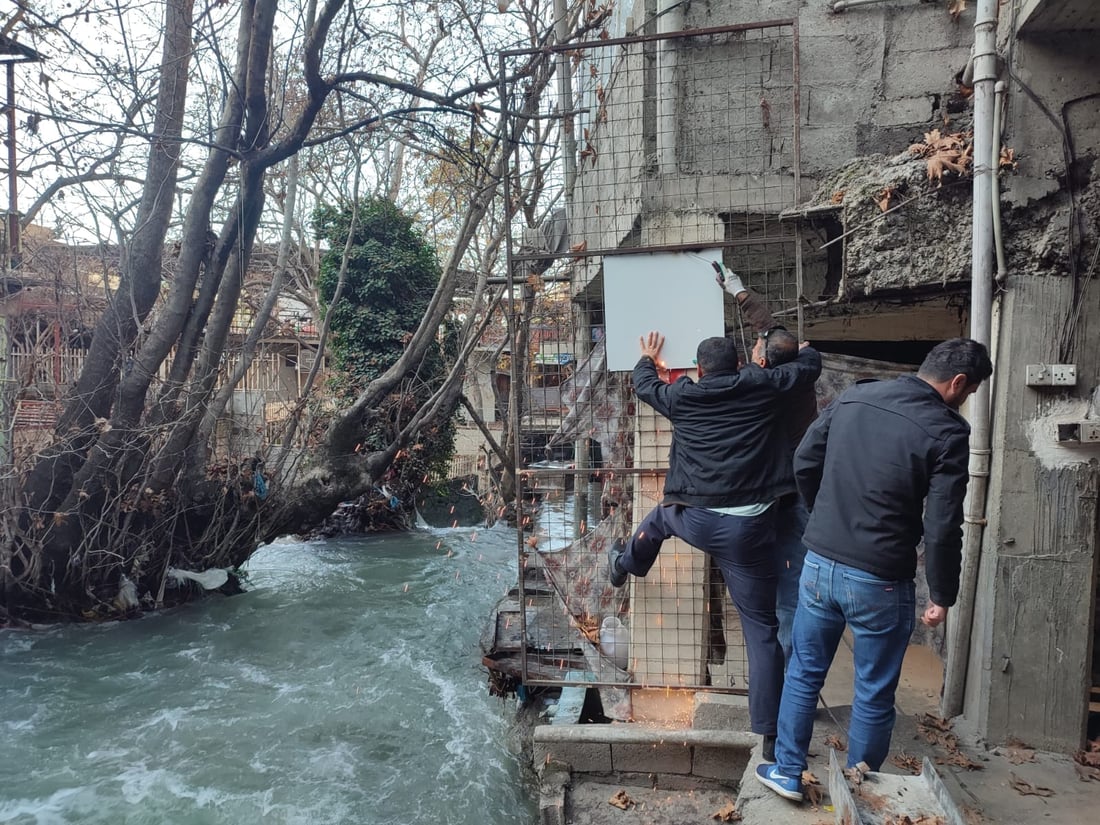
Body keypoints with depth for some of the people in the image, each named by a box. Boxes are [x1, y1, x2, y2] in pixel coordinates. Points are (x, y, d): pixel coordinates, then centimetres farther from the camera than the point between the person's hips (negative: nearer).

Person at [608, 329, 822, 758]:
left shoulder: (683, 395, 3)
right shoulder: (760, 385, 1)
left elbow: (644, 385, 24)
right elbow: (809, 367, 16)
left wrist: (648, 357, 45)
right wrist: (806, 348, 40)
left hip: (694, 521, 2)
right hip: (749, 528, -1)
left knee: (661, 514, 38)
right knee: (761, 628, 7)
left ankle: (624, 565, 64)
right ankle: (769, 732, 10)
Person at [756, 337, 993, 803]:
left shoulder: (854, 396, 2)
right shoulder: (946, 432, -12)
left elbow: (804, 463, 7)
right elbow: (942, 528, -14)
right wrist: (942, 595, 0)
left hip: (819, 564, 4)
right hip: (879, 581, -4)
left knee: (803, 674, 20)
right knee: (874, 695, 15)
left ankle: (787, 772, 31)